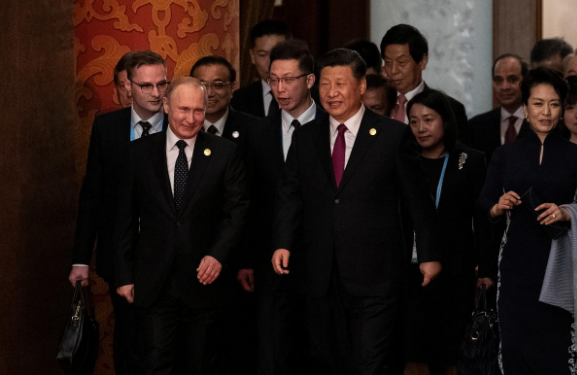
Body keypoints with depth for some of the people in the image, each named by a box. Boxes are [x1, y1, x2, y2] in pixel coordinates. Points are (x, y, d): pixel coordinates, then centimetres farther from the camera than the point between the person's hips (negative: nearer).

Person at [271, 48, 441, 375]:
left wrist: (429, 255, 3)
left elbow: (419, 200, 3)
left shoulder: (394, 136, 0)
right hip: (322, 277, 4)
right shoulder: (305, 139, 11)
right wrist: (283, 243, -4)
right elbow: (291, 196, 11)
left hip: (374, 277, -4)